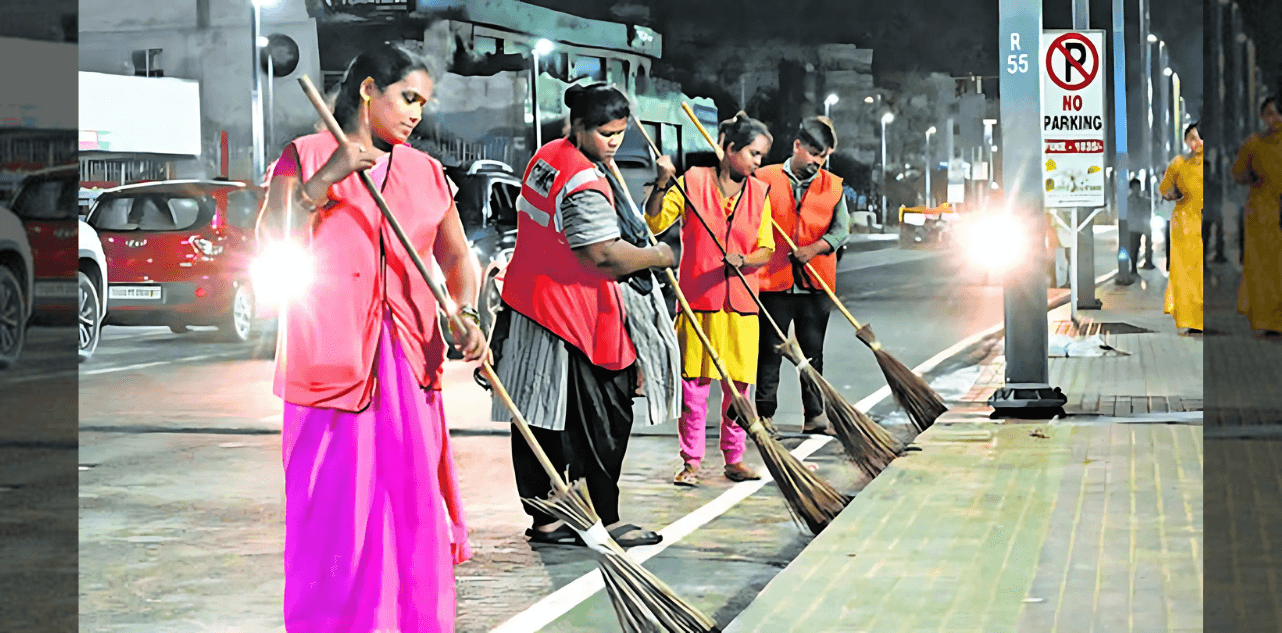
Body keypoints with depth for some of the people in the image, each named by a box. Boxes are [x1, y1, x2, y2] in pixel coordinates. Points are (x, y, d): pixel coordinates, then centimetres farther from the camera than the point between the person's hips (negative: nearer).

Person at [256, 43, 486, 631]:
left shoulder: (425, 171, 15)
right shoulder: (305, 157, 2)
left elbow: (457, 256, 17)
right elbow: (272, 242, -8)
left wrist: (466, 314, -1)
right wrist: (326, 180, -19)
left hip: (410, 361, 4)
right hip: (332, 359, -4)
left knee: (413, 504, 3)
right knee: (335, 511, -5)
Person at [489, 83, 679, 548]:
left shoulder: (547, 157, 10)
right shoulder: (585, 186, -22)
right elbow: (606, 257, -26)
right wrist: (659, 256, -10)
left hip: (529, 308, 10)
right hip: (578, 321, -10)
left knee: (540, 422, 11)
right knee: (602, 422, 0)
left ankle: (543, 521, 18)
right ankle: (607, 521, 8)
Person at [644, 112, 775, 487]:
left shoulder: (759, 193, 9)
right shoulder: (692, 182, -2)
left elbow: (765, 250, 8)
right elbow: (653, 224, -6)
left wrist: (743, 260, -13)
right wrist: (662, 185, -19)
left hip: (740, 302, 3)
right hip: (698, 301, -3)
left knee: (738, 384, 6)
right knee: (693, 383, -1)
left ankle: (735, 459, 17)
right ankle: (691, 461, 8)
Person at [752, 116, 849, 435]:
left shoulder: (833, 185, 8)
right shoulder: (765, 179, 1)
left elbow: (841, 229, 0)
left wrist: (814, 249, -14)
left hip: (816, 285, 2)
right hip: (774, 282, -2)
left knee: (813, 352, 8)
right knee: (770, 351, 3)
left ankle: (814, 416, 14)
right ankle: (764, 414, 10)